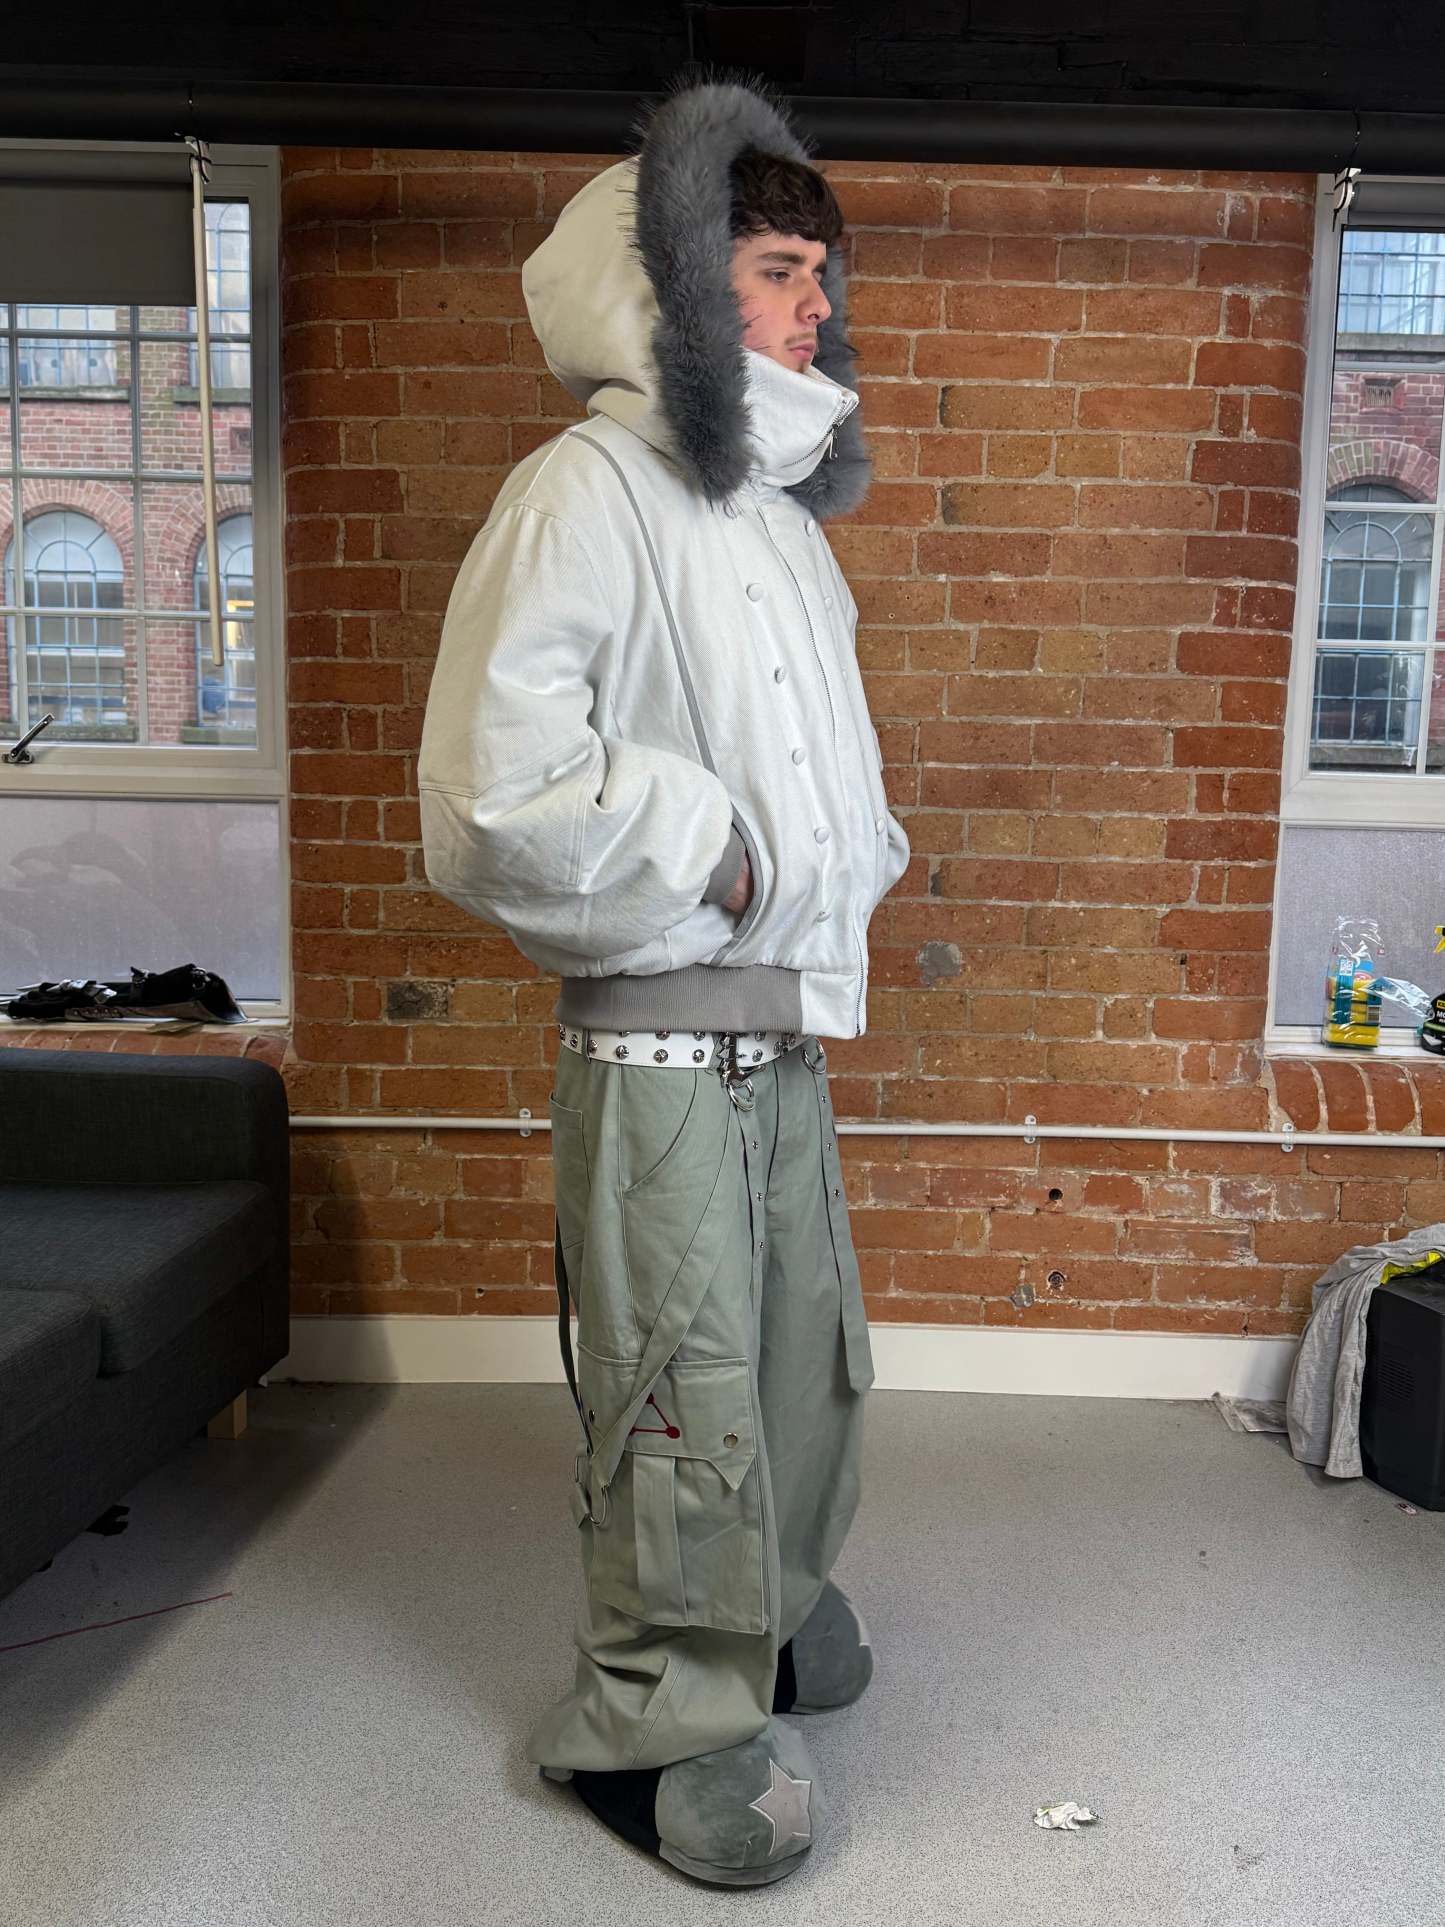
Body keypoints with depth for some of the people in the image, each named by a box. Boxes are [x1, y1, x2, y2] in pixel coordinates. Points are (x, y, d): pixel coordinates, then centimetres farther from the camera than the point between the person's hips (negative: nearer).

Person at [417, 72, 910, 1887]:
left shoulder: (780, 511, 16)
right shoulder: (590, 490, -12)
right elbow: (499, 788, -24)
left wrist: (852, 861, 12)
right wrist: (720, 854, -16)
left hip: (789, 1023, 9)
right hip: (660, 1037, -9)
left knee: (808, 1355, 20)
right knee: (682, 1395, 1)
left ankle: (771, 1607, 44)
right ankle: (662, 1724, 24)